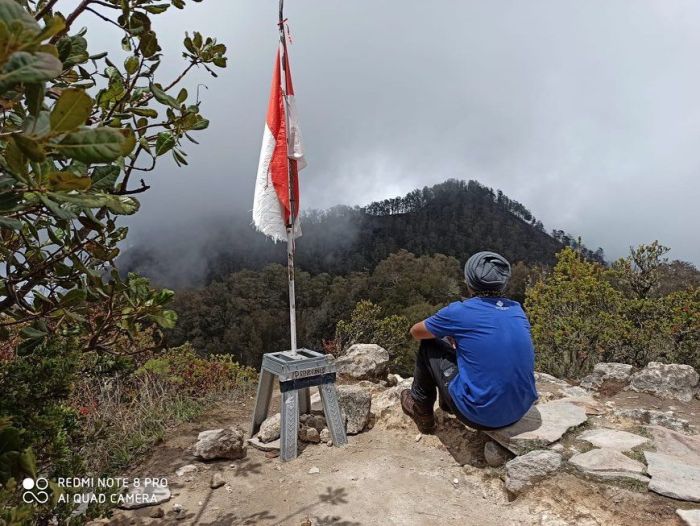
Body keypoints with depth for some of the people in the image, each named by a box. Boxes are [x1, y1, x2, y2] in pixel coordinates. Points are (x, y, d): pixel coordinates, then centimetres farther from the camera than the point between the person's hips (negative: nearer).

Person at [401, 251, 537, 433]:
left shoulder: (460, 311, -12)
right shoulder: (517, 310, 4)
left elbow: (416, 332, 5)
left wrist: (446, 330, 24)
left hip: (481, 415, -6)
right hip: (521, 411, 6)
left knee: (429, 347, 10)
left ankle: (421, 410, 30)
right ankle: (447, 404, 44)